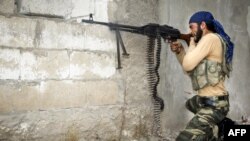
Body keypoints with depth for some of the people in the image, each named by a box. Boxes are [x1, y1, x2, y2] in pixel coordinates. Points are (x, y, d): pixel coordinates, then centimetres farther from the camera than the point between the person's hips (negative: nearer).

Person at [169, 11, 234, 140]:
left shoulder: (210, 38, -16)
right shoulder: (213, 40, 14)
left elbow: (187, 66, -20)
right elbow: (191, 70, 18)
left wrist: (192, 45, -3)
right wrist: (179, 51, 5)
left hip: (213, 105, -11)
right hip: (211, 100, 11)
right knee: (190, 104, 40)